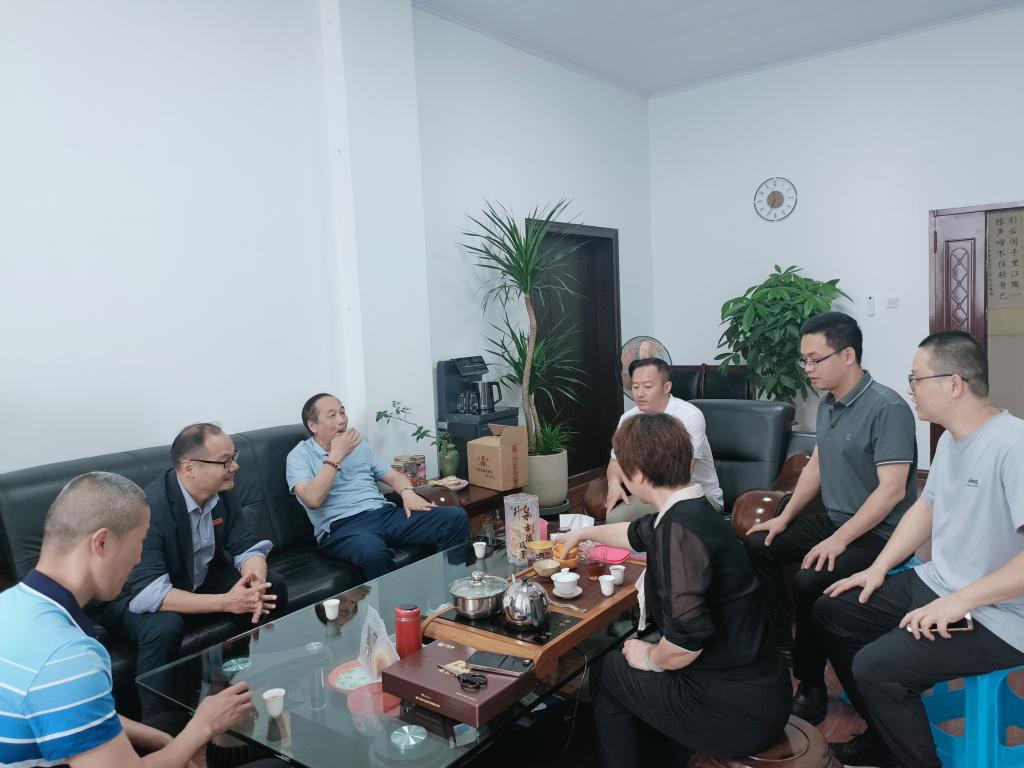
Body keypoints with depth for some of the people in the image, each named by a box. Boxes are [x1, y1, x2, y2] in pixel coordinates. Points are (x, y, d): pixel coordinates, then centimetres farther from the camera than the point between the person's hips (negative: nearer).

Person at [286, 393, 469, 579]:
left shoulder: (358, 445, 22)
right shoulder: (300, 456, 4)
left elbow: (394, 475, 23)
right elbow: (312, 499, -13)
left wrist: (407, 493, 0)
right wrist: (336, 456, -8)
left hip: (385, 513, 6)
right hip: (342, 526, -6)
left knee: (456, 517, -14)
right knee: (374, 553, -43)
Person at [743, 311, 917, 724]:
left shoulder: (887, 408, -21)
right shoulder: (827, 405, 6)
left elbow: (892, 490, -25)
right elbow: (816, 465, 16)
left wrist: (838, 541, -27)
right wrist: (785, 517, 11)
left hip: (877, 531, -9)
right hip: (834, 519, 9)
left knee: (809, 582, -29)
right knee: (758, 546, 7)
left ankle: (812, 687, -8)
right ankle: (781, 644, 14)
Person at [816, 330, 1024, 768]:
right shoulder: (950, 438, 7)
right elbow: (926, 507, 17)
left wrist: (961, 600, -31)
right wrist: (879, 568, 8)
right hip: (934, 584, 10)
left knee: (873, 667, -23)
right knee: (831, 612, 11)